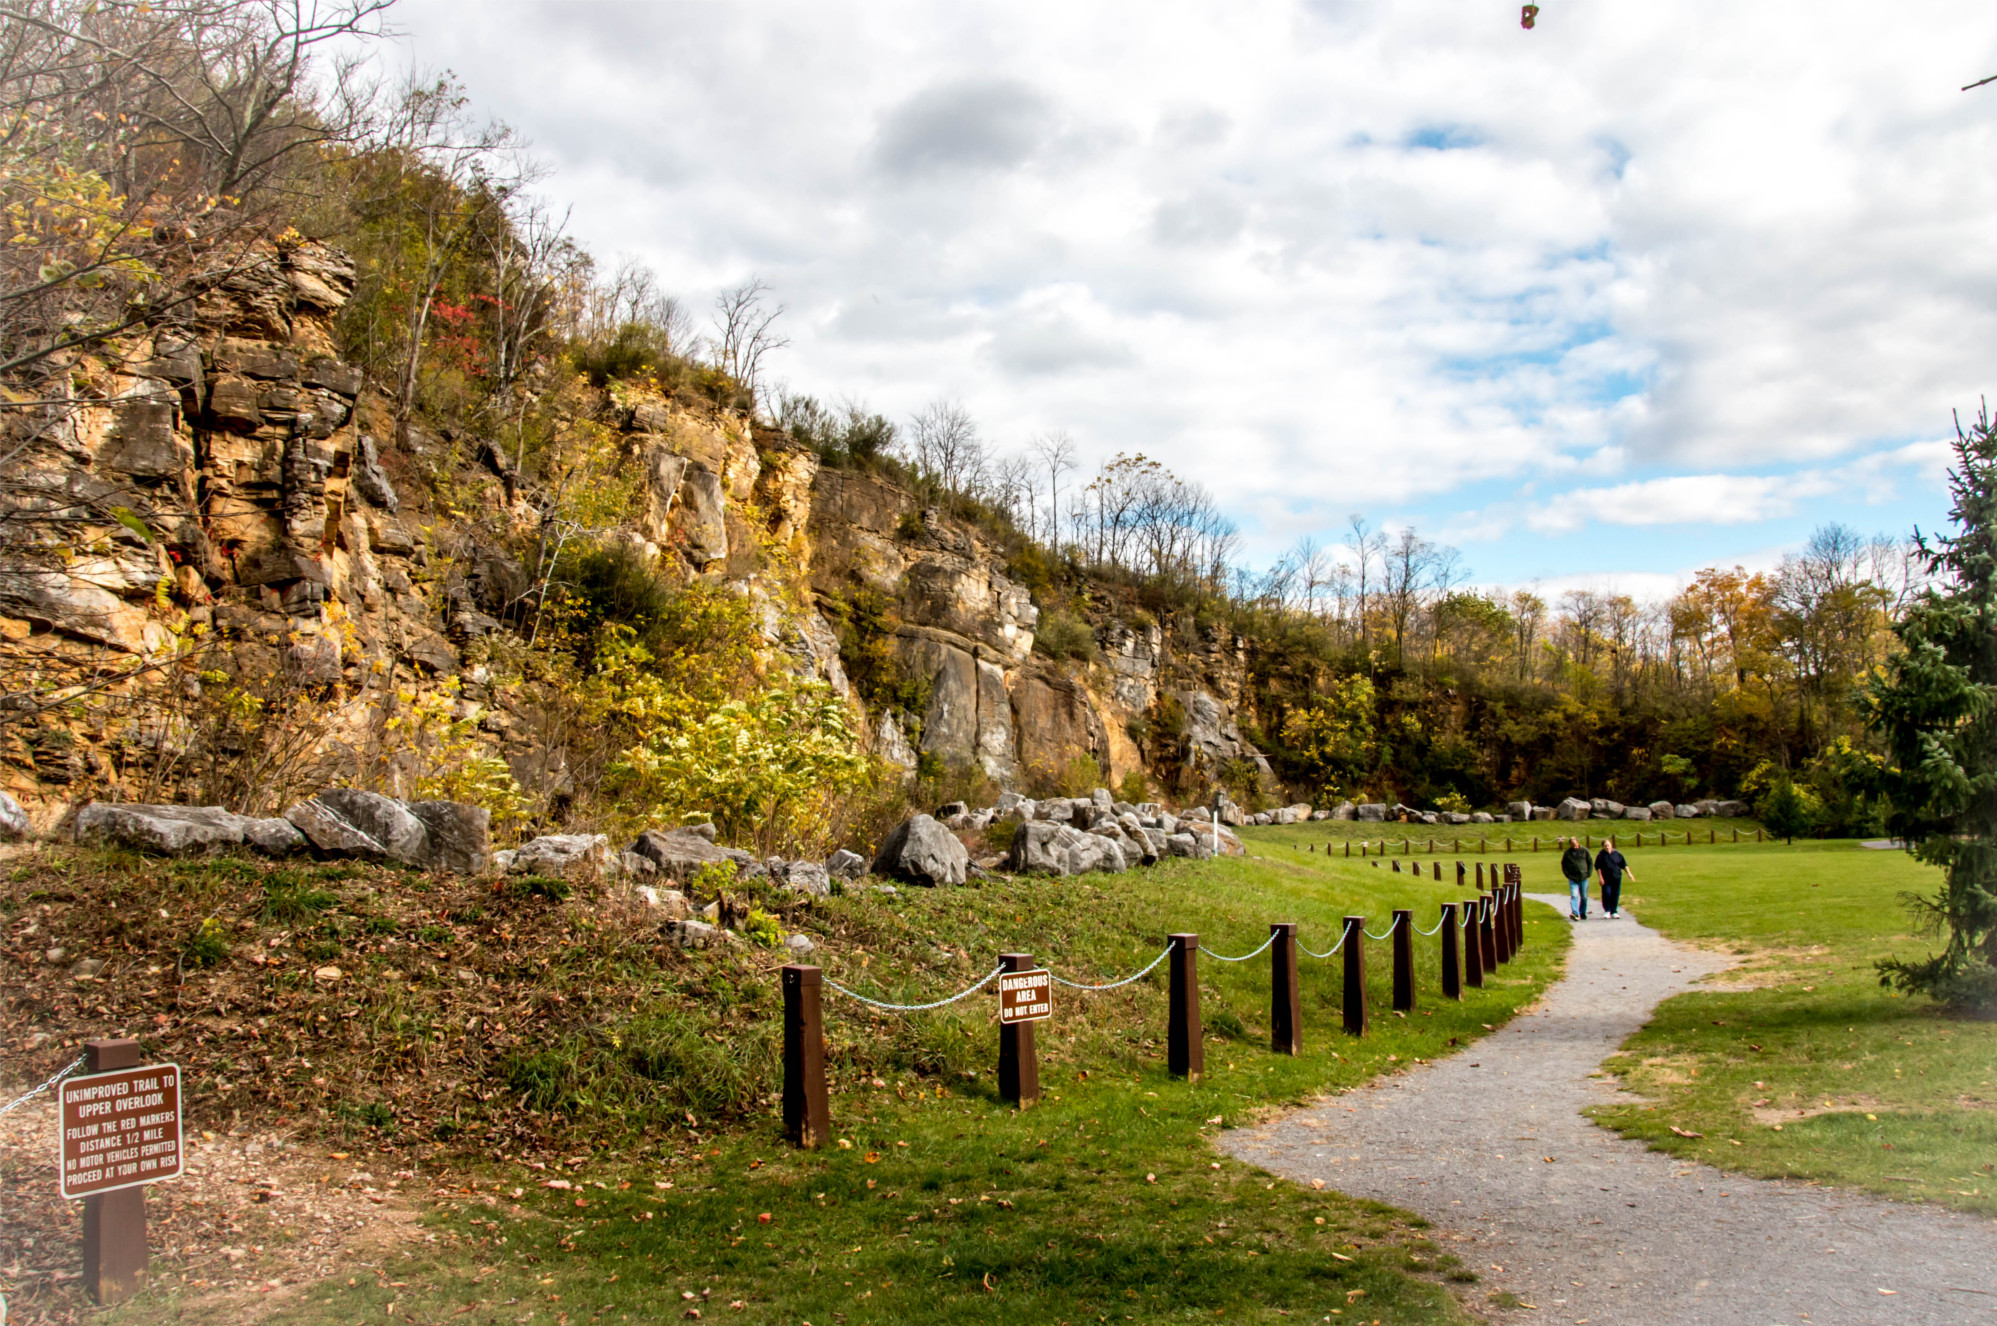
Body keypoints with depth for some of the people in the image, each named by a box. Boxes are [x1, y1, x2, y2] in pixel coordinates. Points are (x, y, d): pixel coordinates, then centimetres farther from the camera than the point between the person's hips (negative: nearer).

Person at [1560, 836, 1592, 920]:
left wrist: (1588, 873, 3)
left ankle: (1583, 913, 22)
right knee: (1574, 896, -15)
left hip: (1583, 878, 1)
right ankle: (1575, 913, -25)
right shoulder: (1567, 853, 1)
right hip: (1573, 878, -1)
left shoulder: (1584, 851, 1)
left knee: (1584, 897, 8)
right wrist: (1567, 875, 1)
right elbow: (1563, 865, 11)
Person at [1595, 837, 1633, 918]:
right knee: (1606, 894, -9)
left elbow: (1624, 865, 12)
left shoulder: (1617, 854, 5)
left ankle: (1614, 911, 13)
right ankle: (1607, 910, 7)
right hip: (1606, 879, -2)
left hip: (1616, 878, 2)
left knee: (1616, 894, 3)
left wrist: (1629, 873, 4)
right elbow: (1598, 868, -2)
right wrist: (1600, 878, -8)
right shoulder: (1600, 855, -2)